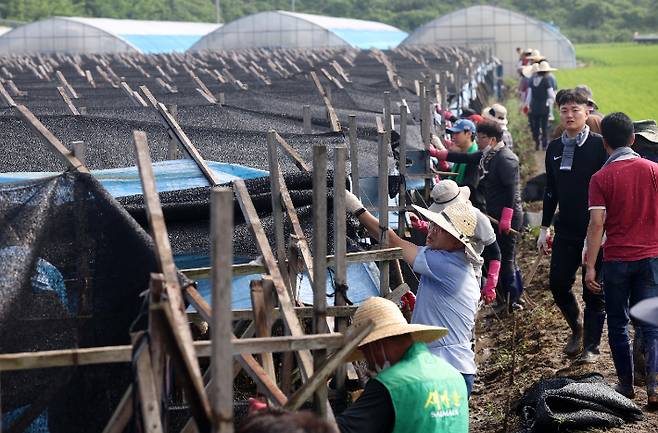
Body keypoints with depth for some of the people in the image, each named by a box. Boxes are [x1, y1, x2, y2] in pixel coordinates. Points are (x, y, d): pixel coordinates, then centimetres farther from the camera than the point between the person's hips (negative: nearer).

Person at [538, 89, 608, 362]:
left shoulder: (599, 146, -8)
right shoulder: (554, 149, 9)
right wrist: (545, 228, 15)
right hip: (566, 231, 5)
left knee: (594, 291, 2)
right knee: (558, 283, 1)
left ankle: (591, 346, 12)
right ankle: (576, 328, 26)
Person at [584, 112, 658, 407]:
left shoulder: (601, 178, -7)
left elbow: (597, 223, -12)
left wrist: (590, 268, -9)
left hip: (616, 259, -1)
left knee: (618, 324, 13)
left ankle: (626, 385, 16)